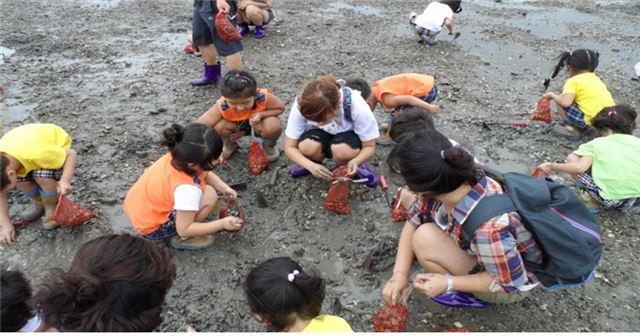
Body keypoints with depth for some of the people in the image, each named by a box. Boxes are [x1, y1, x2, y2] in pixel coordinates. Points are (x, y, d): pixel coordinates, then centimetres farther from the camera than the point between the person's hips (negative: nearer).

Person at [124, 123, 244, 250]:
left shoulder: (178, 157, -14)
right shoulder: (187, 188, -36)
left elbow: (206, 174, 6)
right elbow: (183, 229, -27)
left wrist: (225, 189, -8)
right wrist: (222, 224, -21)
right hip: (150, 227, -8)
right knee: (209, 194, -20)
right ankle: (183, 239, -5)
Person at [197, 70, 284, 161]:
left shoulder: (263, 97, -36)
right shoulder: (222, 106, -34)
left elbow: (280, 108, -17)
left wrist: (260, 114, -34)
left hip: (258, 124, -1)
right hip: (237, 126, 1)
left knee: (273, 125, -35)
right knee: (218, 126, -30)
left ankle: (269, 146, 4)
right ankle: (230, 144, 8)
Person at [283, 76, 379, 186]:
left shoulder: (357, 107, -34)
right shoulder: (301, 106, -30)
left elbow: (369, 147, -21)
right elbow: (289, 147, -22)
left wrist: (355, 162, -43)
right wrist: (311, 166, -40)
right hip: (320, 134, 2)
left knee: (343, 150, -38)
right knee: (307, 147, -34)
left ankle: (353, 167, -4)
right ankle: (313, 162, 1)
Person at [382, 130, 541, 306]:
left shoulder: (489, 228, -43)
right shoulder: (443, 184, -24)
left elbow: (511, 282, -27)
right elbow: (412, 221, -10)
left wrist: (448, 283, -26)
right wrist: (400, 273, -18)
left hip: (512, 284, -6)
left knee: (424, 238, -28)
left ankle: (464, 290, 1)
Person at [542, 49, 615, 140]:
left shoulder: (573, 81, -6)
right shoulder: (595, 78, 17)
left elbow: (565, 102, -20)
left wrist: (552, 95, -2)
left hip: (593, 121, -8)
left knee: (560, 102, -2)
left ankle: (574, 130, 3)